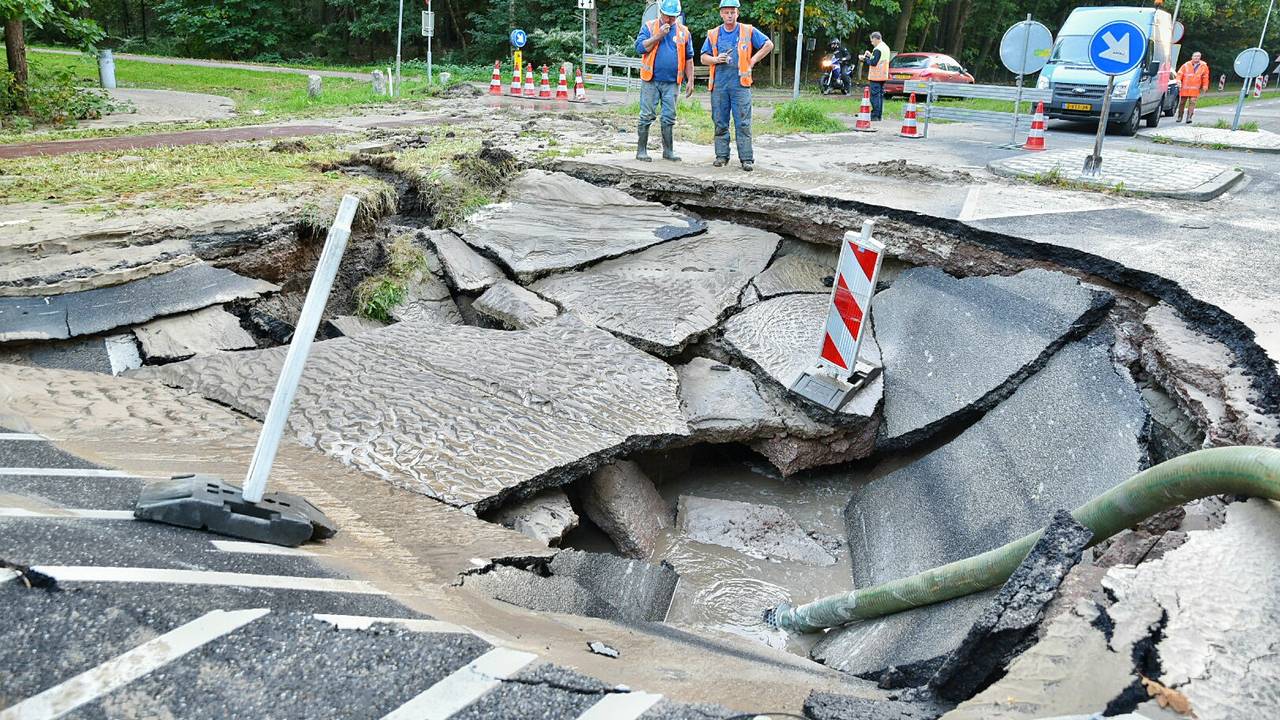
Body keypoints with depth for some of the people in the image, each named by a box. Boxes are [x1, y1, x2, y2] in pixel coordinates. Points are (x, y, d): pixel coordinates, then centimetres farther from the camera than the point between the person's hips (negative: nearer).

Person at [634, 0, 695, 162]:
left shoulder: (683, 31, 9)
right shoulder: (649, 27, 3)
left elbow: (689, 59, 12)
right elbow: (640, 47, -8)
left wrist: (690, 81, 6)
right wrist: (658, 36, -14)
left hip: (672, 83, 2)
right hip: (651, 81, -2)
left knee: (669, 118, 5)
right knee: (647, 116, 0)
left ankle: (668, 150, 13)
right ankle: (641, 150, 6)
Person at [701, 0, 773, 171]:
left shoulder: (748, 31, 6)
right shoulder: (713, 34, 12)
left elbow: (768, 45, 8)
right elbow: (704, 58, 13)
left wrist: (753, 61, 2)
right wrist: (716, 59, -7)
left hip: (740, 84, -3)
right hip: (719, 85, 3)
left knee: (743, 123, -7)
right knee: (720, 123, 6)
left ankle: (746, 158, -6)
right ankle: (722, 155, 15)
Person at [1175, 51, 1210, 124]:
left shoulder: (1203, 66, 6)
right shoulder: (1186, 65, 1)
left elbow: (1205, 77, 11)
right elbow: (1180, 73, 2)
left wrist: (1205, 86, 6)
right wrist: (1179, 81, -14)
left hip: (1195, 89, 0)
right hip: (1184, 88, 0)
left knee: (1192, 102, -11)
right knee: (1182, 102, 8)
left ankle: (1189, 117, -13)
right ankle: (1179, 117, 23)